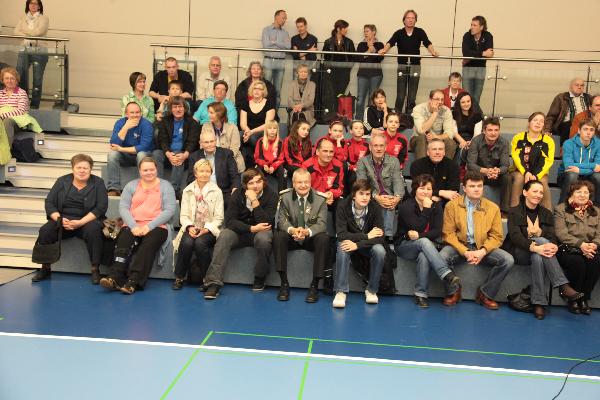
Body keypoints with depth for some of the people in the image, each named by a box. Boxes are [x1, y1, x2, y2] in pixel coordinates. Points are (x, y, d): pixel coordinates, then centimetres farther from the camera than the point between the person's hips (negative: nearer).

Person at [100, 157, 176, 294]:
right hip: (132, 226, 2)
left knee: (148, 244, -33)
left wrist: (149, 226, -14)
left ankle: (133, 281, -41)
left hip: (156, 227, -2)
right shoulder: (131, 186, 18)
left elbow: (169, 210, -2)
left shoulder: (165, 186, 11)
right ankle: (115, 278, -40)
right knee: (123, 241, -29)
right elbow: (123, 207, 6)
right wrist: (133, 226, -13)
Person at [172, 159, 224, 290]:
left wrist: (206, 229, -16)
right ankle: (179, 278, -12)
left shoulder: (216, 191, 4)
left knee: (200, 243, -33)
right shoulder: (188, 191, 10)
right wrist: (189, 227, -15)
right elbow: (184, 215, 5)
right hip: (191, 228, 2)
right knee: (187, 242, -30)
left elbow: (219, 217, -1)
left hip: (209, 230, -2)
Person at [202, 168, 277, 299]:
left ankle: (260, 279, -14)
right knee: (224, 235, -29)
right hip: (240, 232, 2)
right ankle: (214, 283, -33)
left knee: (263, 238, -37)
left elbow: (266, 223, -20)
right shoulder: (238, 194, -4)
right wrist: (251, 228, -24)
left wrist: (255, 201, -27)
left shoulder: (270, 195, -10)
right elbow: (229, 220, -11)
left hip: (260, 232, -2)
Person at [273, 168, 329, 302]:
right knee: (278, 236, -29)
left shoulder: (320, 198, -7)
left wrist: (307, 231, -36)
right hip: (292, 237, 1)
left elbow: (322, 223, -14)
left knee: (324, 239, -32)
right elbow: (282, 220, -8)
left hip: (311, 238, -1)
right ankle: (284, 283, -24)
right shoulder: (285, 196, -3)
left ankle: (314, 285, -25)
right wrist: (292, 230, -32)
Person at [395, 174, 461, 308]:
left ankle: (421, 294, -28)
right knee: (424, 242, -36)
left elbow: (437, 232, -5)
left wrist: (419, 236, -19)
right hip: (404, 246, -2)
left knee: (423, 256, -36)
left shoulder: (436, 207, 4)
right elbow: (416, 227, -19)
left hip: (428, 245, 2)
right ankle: (449, 277, -45)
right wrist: (426, 209, -17)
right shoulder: (406, 206, -8)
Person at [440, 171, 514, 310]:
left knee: (508, 260, -21)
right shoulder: (452, 205, -3)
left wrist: (483, 251, -18)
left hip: (482, 248, 2)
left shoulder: (493, 208, 3)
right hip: (459, 246, -2)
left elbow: (496, 236, 1)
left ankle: (485, 294, 0)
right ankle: (454, 291, -1)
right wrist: (465, 252, -19)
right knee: (441, 258, -32)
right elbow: (448, 233, -6)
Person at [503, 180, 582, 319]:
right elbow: (515, 236, -17)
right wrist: (535, 247, -36)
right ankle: (563, 286, -39)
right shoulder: (514, 212, 0)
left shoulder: (547, 214, 12)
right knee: (541, 240, -33)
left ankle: (539, 303, -34)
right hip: (518, 252, -3)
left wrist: (553, 246, -30)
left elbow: (552, 236, -3)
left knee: (538, 258, -35)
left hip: (537, 253, 3)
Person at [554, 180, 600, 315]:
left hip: (588, 251, 3)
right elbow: (561, 233, -8)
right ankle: (573, 299, -13)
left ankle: (584, 299, -12)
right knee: (578, 263, -34)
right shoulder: (561, 209, 5)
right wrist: (580, 244, -21)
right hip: (567, 250, -3)